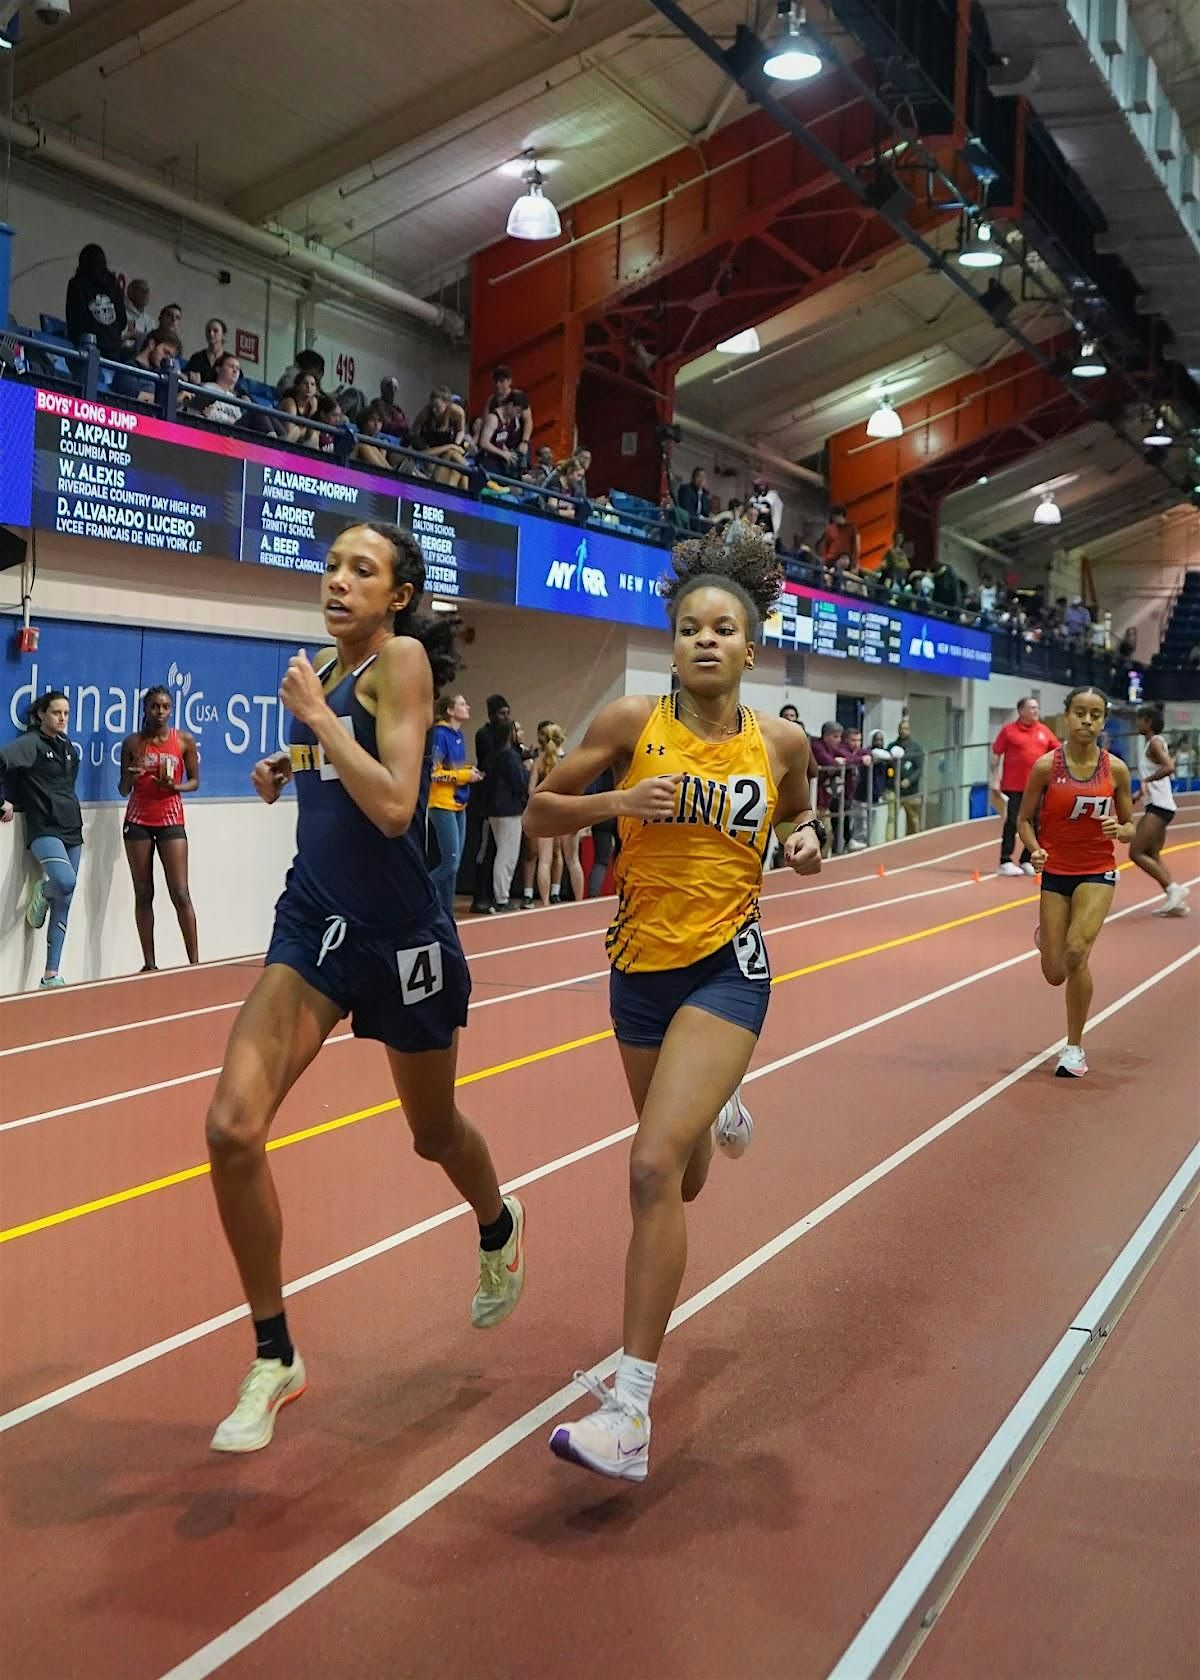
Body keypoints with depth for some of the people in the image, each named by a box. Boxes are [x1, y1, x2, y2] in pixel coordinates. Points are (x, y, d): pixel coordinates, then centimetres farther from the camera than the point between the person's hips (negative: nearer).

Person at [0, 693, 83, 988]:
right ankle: (42, 892, 7)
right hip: (44, 830, -7)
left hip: (72, 830, 7)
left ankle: (51, 975, 8)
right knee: (65, 881, -31)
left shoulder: (70, 749, 15)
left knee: (63, 906, 4)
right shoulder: (31, 743, -6)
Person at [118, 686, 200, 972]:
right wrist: (130, 776, -16)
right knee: (143, 894, 4)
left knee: (180, 893, -7)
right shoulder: (132, 742, 3)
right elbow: (123, 790, 7)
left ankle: (194, 961, -5)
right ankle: (149, 964, 8)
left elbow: (194, 781, 6)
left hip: (171, 820, -1)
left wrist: (175, 786, -15)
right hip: (138, 821, 2)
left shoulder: (184, 740, 0)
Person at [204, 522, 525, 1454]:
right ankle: (274, 1359, 5)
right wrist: (288, 771, 6)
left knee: (433, 1132, 16)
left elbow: (394, 805, -24)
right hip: (314, 922, 6)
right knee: (233, 1127, -11)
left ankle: (499, 1229, 52)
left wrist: (318, 715, -19)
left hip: (402, 933, -5)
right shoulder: (325, 668, 8)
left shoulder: (403, 657, -13)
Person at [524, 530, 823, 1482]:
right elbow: (539, 814, 0)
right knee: (683, 1182, 22)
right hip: (640, 967, 3)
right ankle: (717, 1107, 64)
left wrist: (807, 843, -4)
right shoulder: (632, 723, -7)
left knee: (654, 1168, -21)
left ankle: (630, 1413, -14)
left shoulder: (781, 741, -3)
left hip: (726, 968, -2)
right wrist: (616, 801, -18)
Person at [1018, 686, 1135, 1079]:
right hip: (1055, 873, 0)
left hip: (1098, 873, 0)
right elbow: (1024, 819, 0)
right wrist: (1034, 849, -20)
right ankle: (1047, 934, 43)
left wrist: (1118, 830, -18)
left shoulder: (1115, 769, -5)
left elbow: (1130, 828, 5)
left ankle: (1074, 1047, -1)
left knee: (1076, 954, -21)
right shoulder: (1046, 765, -9)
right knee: (1055, 973, 2)